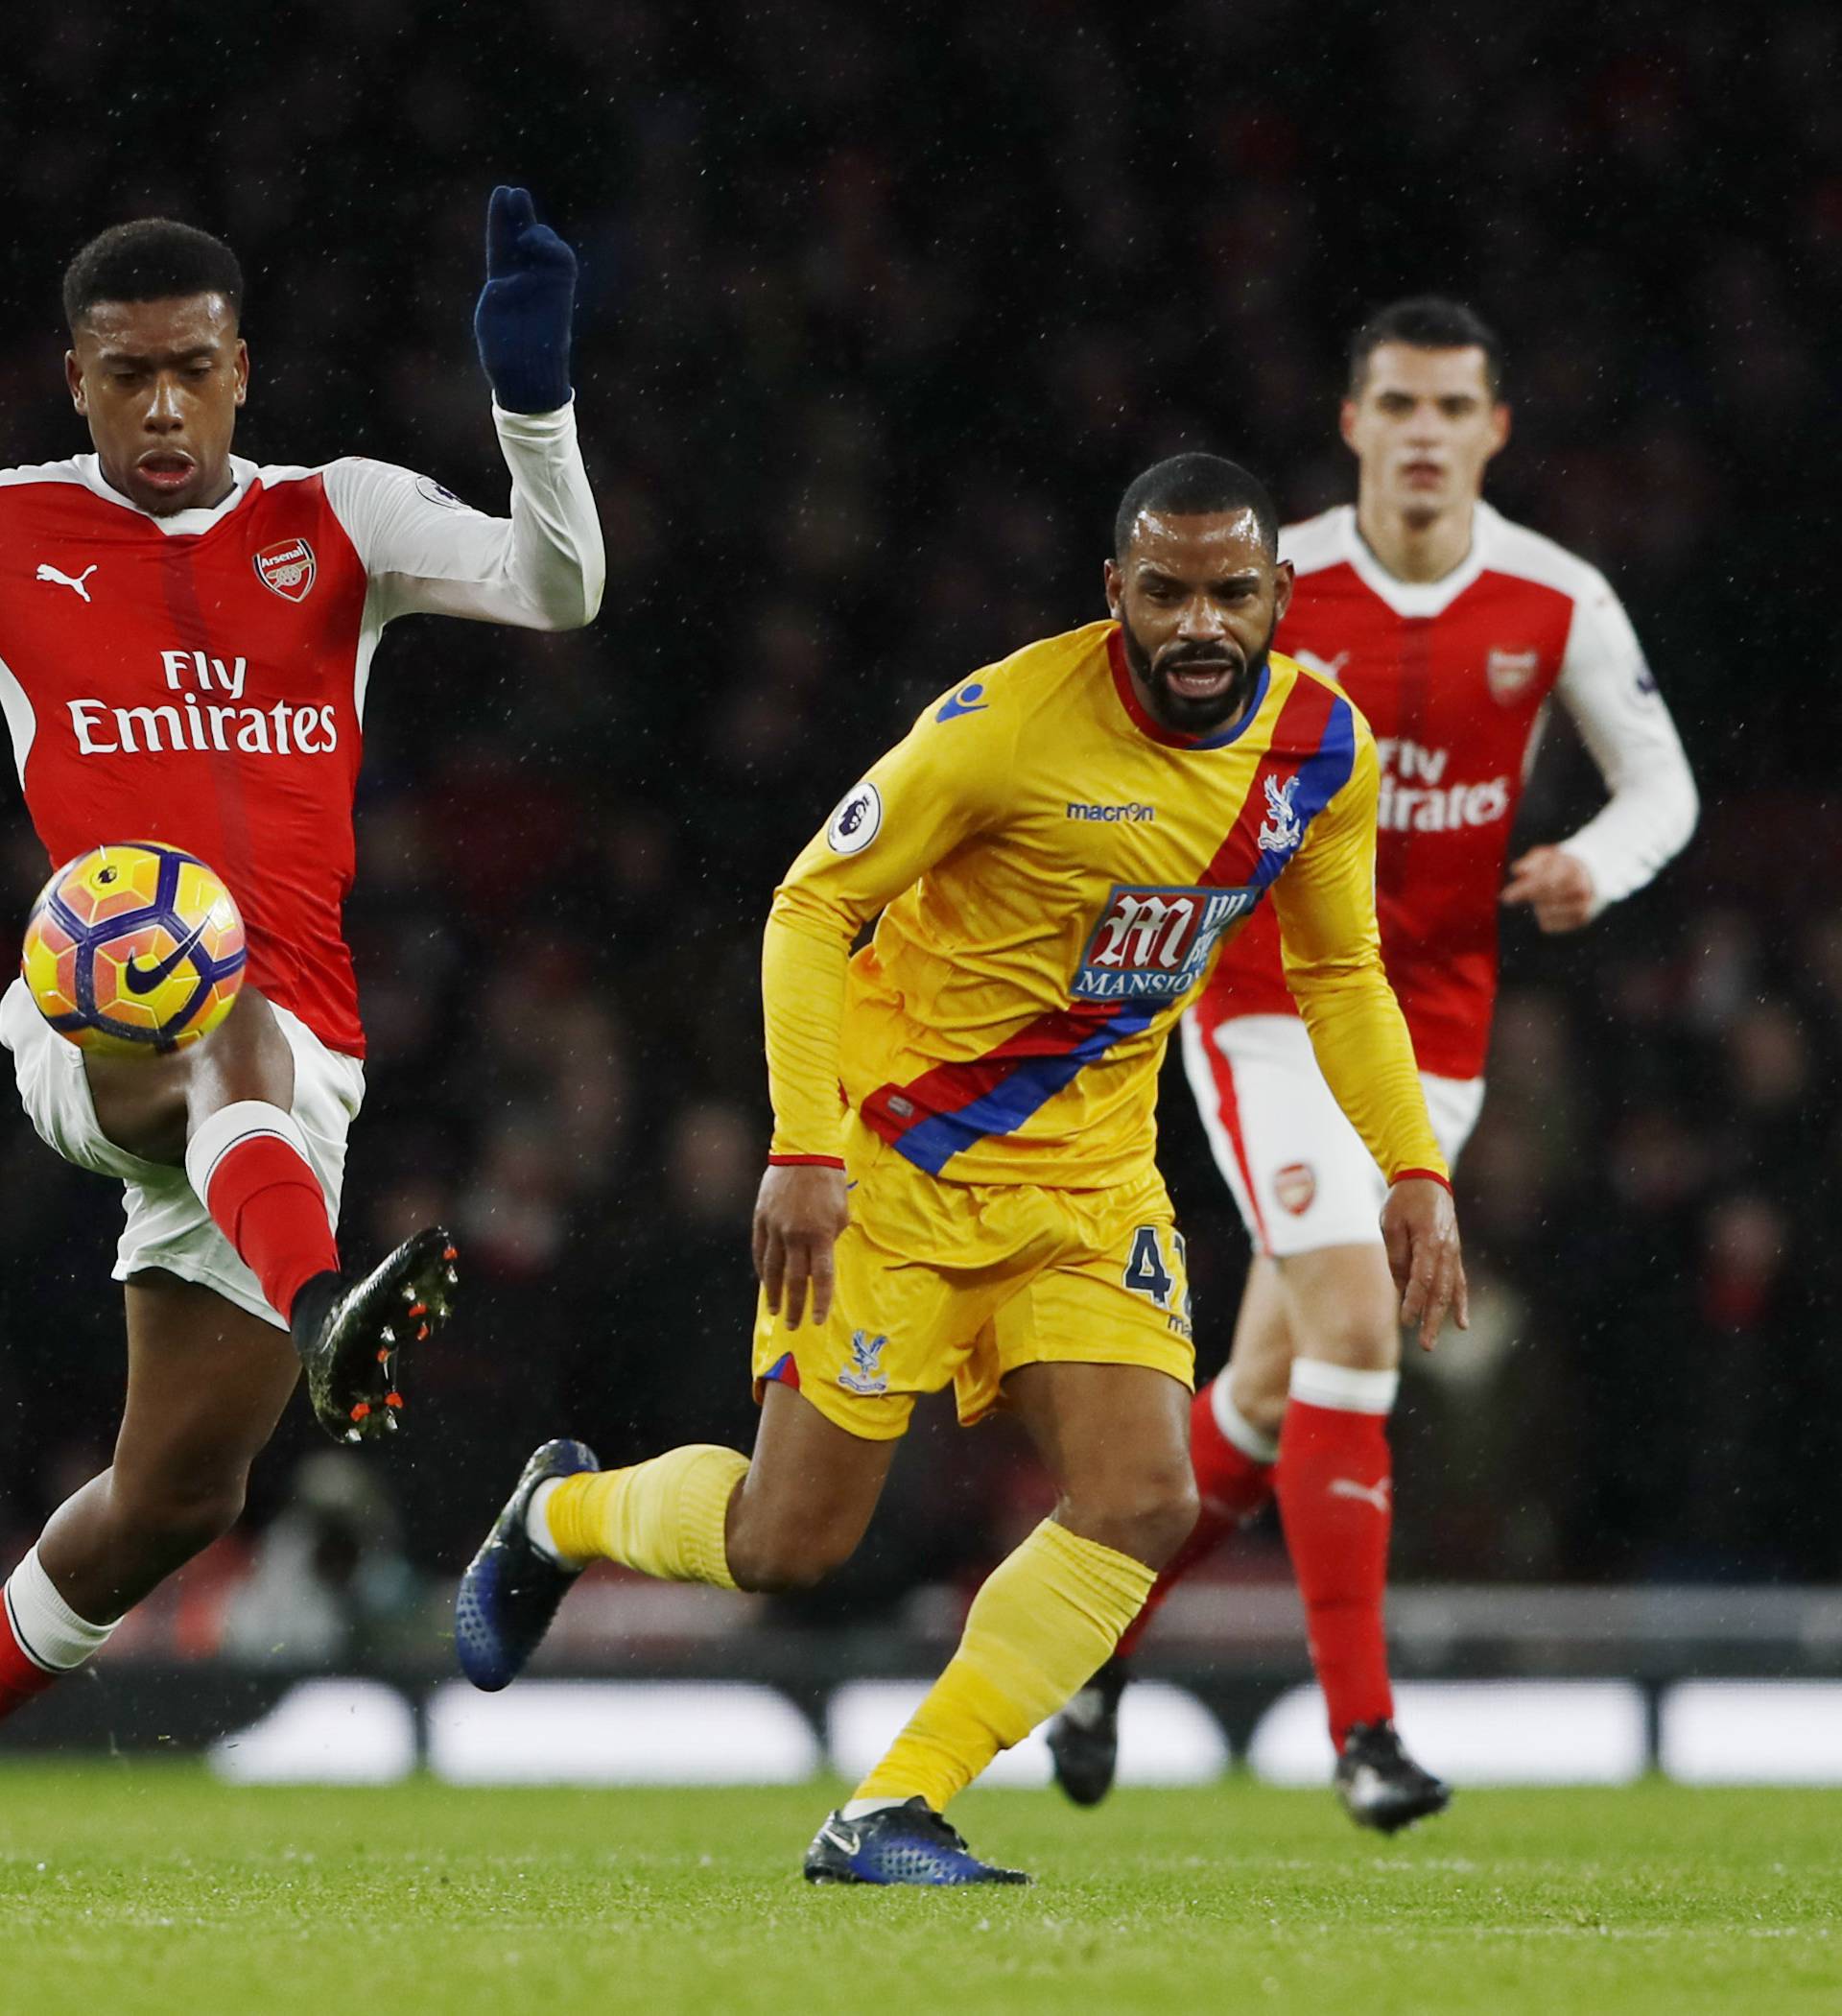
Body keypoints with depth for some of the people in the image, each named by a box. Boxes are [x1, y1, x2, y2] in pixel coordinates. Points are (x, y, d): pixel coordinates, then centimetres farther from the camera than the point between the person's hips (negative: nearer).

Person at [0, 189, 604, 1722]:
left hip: (296, 1060, 3)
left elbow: (558, 593, -4)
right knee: (235, 1022, -40)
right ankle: (320, 1311, -67)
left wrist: (531, 395, -18)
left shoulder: (338, 519, 10)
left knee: (178, 1495, -2)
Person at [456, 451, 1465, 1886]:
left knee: (1144, 1505, -13)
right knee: (790, 1541, -1)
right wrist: (806, 1148, -24)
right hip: (900, 1159, -5)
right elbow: (811, 906, -16)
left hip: (1092, 1176, 5)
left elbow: (1341, 973, 12)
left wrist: (1415, 1171, 2)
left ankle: (889, 1817, -4)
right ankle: (560, 1513, 32)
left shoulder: (1325, 747, -4)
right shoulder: (1010, 721, -22)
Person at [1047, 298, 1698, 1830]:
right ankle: (1362, 1728, -19)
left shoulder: (1558, 602, -4)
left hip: (1432, 1030, 3)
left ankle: (1099, 1634, 34)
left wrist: (1600, 866, -16)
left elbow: (1663, 784, 4)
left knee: (1270, 1391, 9)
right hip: (1267, 1003, -3)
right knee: (1352, 1329, -20)